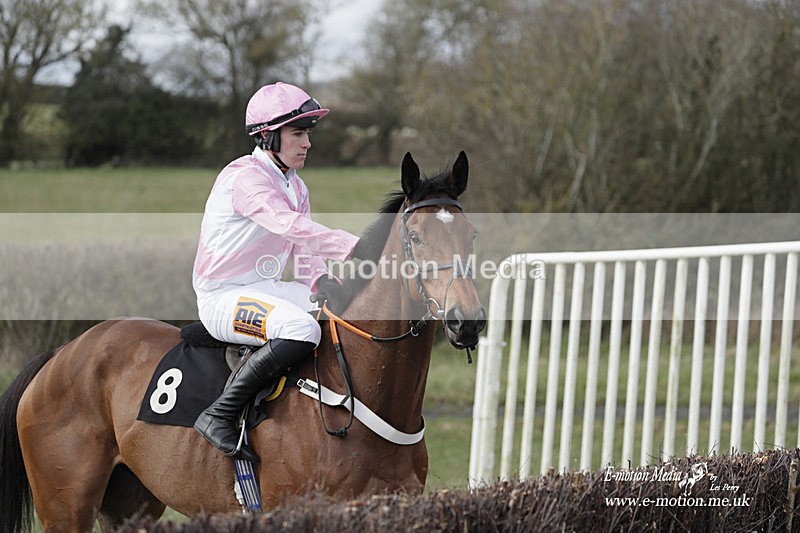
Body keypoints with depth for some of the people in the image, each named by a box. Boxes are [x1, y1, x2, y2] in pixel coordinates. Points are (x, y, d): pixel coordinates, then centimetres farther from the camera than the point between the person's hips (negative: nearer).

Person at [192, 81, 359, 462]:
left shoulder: (295, 186, 14)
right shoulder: (245, 177, -16)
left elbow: (306, 257, 14)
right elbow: (291, 226, -31)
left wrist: (322, 281, -9)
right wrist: (356, 248, -39)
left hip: (267, 289, 9)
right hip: (224, 298, -9)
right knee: (301, 330, -34)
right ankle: (219, 416, -26)